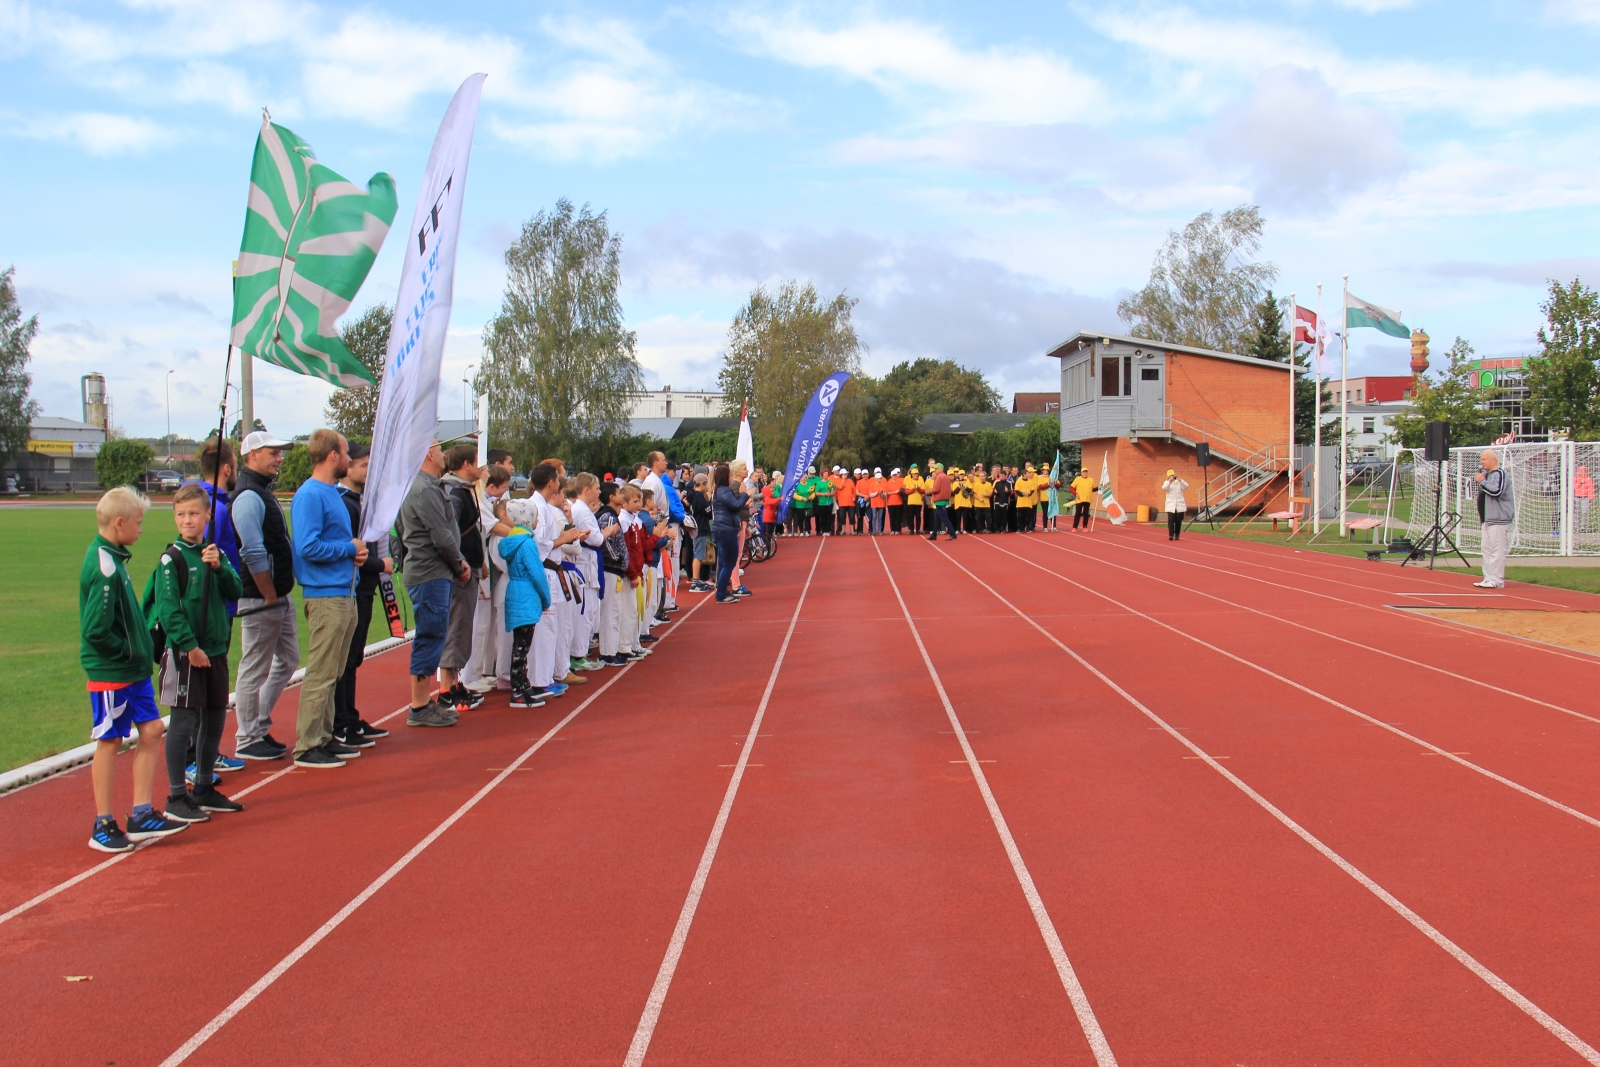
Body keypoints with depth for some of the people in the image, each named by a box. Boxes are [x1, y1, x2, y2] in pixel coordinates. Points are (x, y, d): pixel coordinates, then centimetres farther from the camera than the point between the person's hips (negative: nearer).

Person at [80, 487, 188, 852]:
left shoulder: (111, 558, 9)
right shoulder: (105, 568, -21)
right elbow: (96, 630, -25)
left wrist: (142, 647, 9)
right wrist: (127, 652, -13)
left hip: (133, 669, 9)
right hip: (109, 671, -9)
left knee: (152, 730, 9)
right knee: (110, 741, 1)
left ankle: (142, 815, 16)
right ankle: (103, 826, 13)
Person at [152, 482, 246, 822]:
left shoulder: (214, 552, 9)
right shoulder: (172, 558, -9)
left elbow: (235, 591, 3)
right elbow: (168, 608, -14)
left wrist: (219, 567, -13)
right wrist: (190, 646, -17)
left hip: (216, 650, 7)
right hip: (184, 652, -7)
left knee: (215, 718, 13)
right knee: (184, 722, -4)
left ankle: (205, 789, 26)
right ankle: (176, 798, 5)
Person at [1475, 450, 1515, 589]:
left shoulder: (1500, 473, -11)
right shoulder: (1487, 474, 18)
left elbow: (1497, 491, -25)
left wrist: (1482, 481, -17)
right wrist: (1478, 478, 9)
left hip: (1499, 519, -11)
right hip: (1488, 519, 11)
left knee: (1497, 551, -10)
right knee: (1487, 550, 13)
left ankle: (1497, 581, -11)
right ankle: (1488, 579, 17)